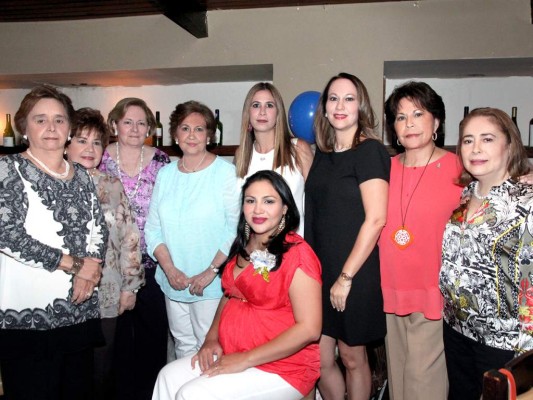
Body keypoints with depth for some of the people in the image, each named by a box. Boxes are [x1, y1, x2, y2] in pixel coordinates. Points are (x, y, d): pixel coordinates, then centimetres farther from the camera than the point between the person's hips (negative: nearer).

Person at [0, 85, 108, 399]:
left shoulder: (81, 175, 13)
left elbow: (100, 229, 13)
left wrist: (89, 273, -7)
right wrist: (75, 265, -14)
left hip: (80, 311, 5)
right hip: (28, 316, -5)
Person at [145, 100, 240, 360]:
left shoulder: (225, 172, -8)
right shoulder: (166, 174, 8)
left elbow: (235, 229, -12)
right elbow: (153, 228, 7)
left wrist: (210, 272, -15)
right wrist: (169, 269, -5)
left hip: (212, 283, -5)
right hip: (173, 280, 5)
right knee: (183, 345, 16)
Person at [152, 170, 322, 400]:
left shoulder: (296, 254, -16)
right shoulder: (243, 247, 9)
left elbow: (309, 329, -21)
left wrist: (245, 360, -19)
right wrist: (212, 338, 3)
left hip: (281, 368, -7)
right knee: (169, 377, -5)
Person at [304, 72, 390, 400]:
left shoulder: (369, 151, -10)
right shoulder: (323, 154, 11)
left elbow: (376, 219, -16)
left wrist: (346, 276, -15)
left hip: (355, 273, -6)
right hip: (320, 271, 6)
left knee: (352, 358, 10)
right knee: (320, 360, 11)